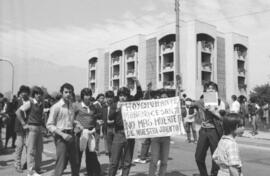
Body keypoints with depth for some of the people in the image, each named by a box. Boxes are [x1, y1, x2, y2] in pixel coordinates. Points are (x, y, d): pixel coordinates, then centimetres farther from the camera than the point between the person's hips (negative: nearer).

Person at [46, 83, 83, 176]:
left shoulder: (71, 105, 11)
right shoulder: (56, 107, -9)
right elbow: (49, 125, -12)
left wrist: (77, 124, 2)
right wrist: (62, 134, -21)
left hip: (71, 136, 7)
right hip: (61, 137, -7)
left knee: (75, 162, 14)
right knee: (61, 164, -6)